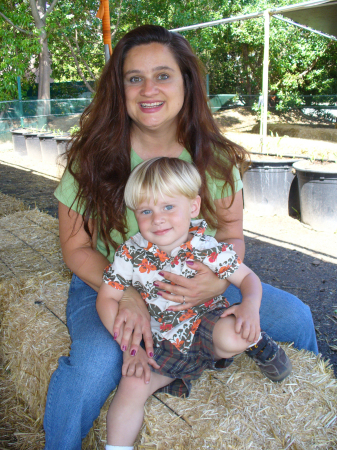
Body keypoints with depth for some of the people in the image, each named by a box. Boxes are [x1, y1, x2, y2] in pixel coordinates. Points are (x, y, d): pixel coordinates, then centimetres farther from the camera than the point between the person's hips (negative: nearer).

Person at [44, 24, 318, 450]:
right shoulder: (92, 157, -14)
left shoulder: (214, 157, -6)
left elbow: (232, 235, -1)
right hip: (108, 283, -3)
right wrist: (126, 297, -27)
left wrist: (219, 282, -24)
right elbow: (76, 247, -9)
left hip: (198, 281, 4)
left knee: (295, 316, 0)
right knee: (96, 362, -35)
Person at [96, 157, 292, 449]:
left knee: (231, 337, -34)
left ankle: (258, 342, 1)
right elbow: (107, 298, -7)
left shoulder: (209, 250, -17)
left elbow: (247, 277, -4)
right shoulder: (130, 255, -15)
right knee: (132, 386, -18)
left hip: (206, 324, -2)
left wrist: (250, 305, -28)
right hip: (166, 345, 2)